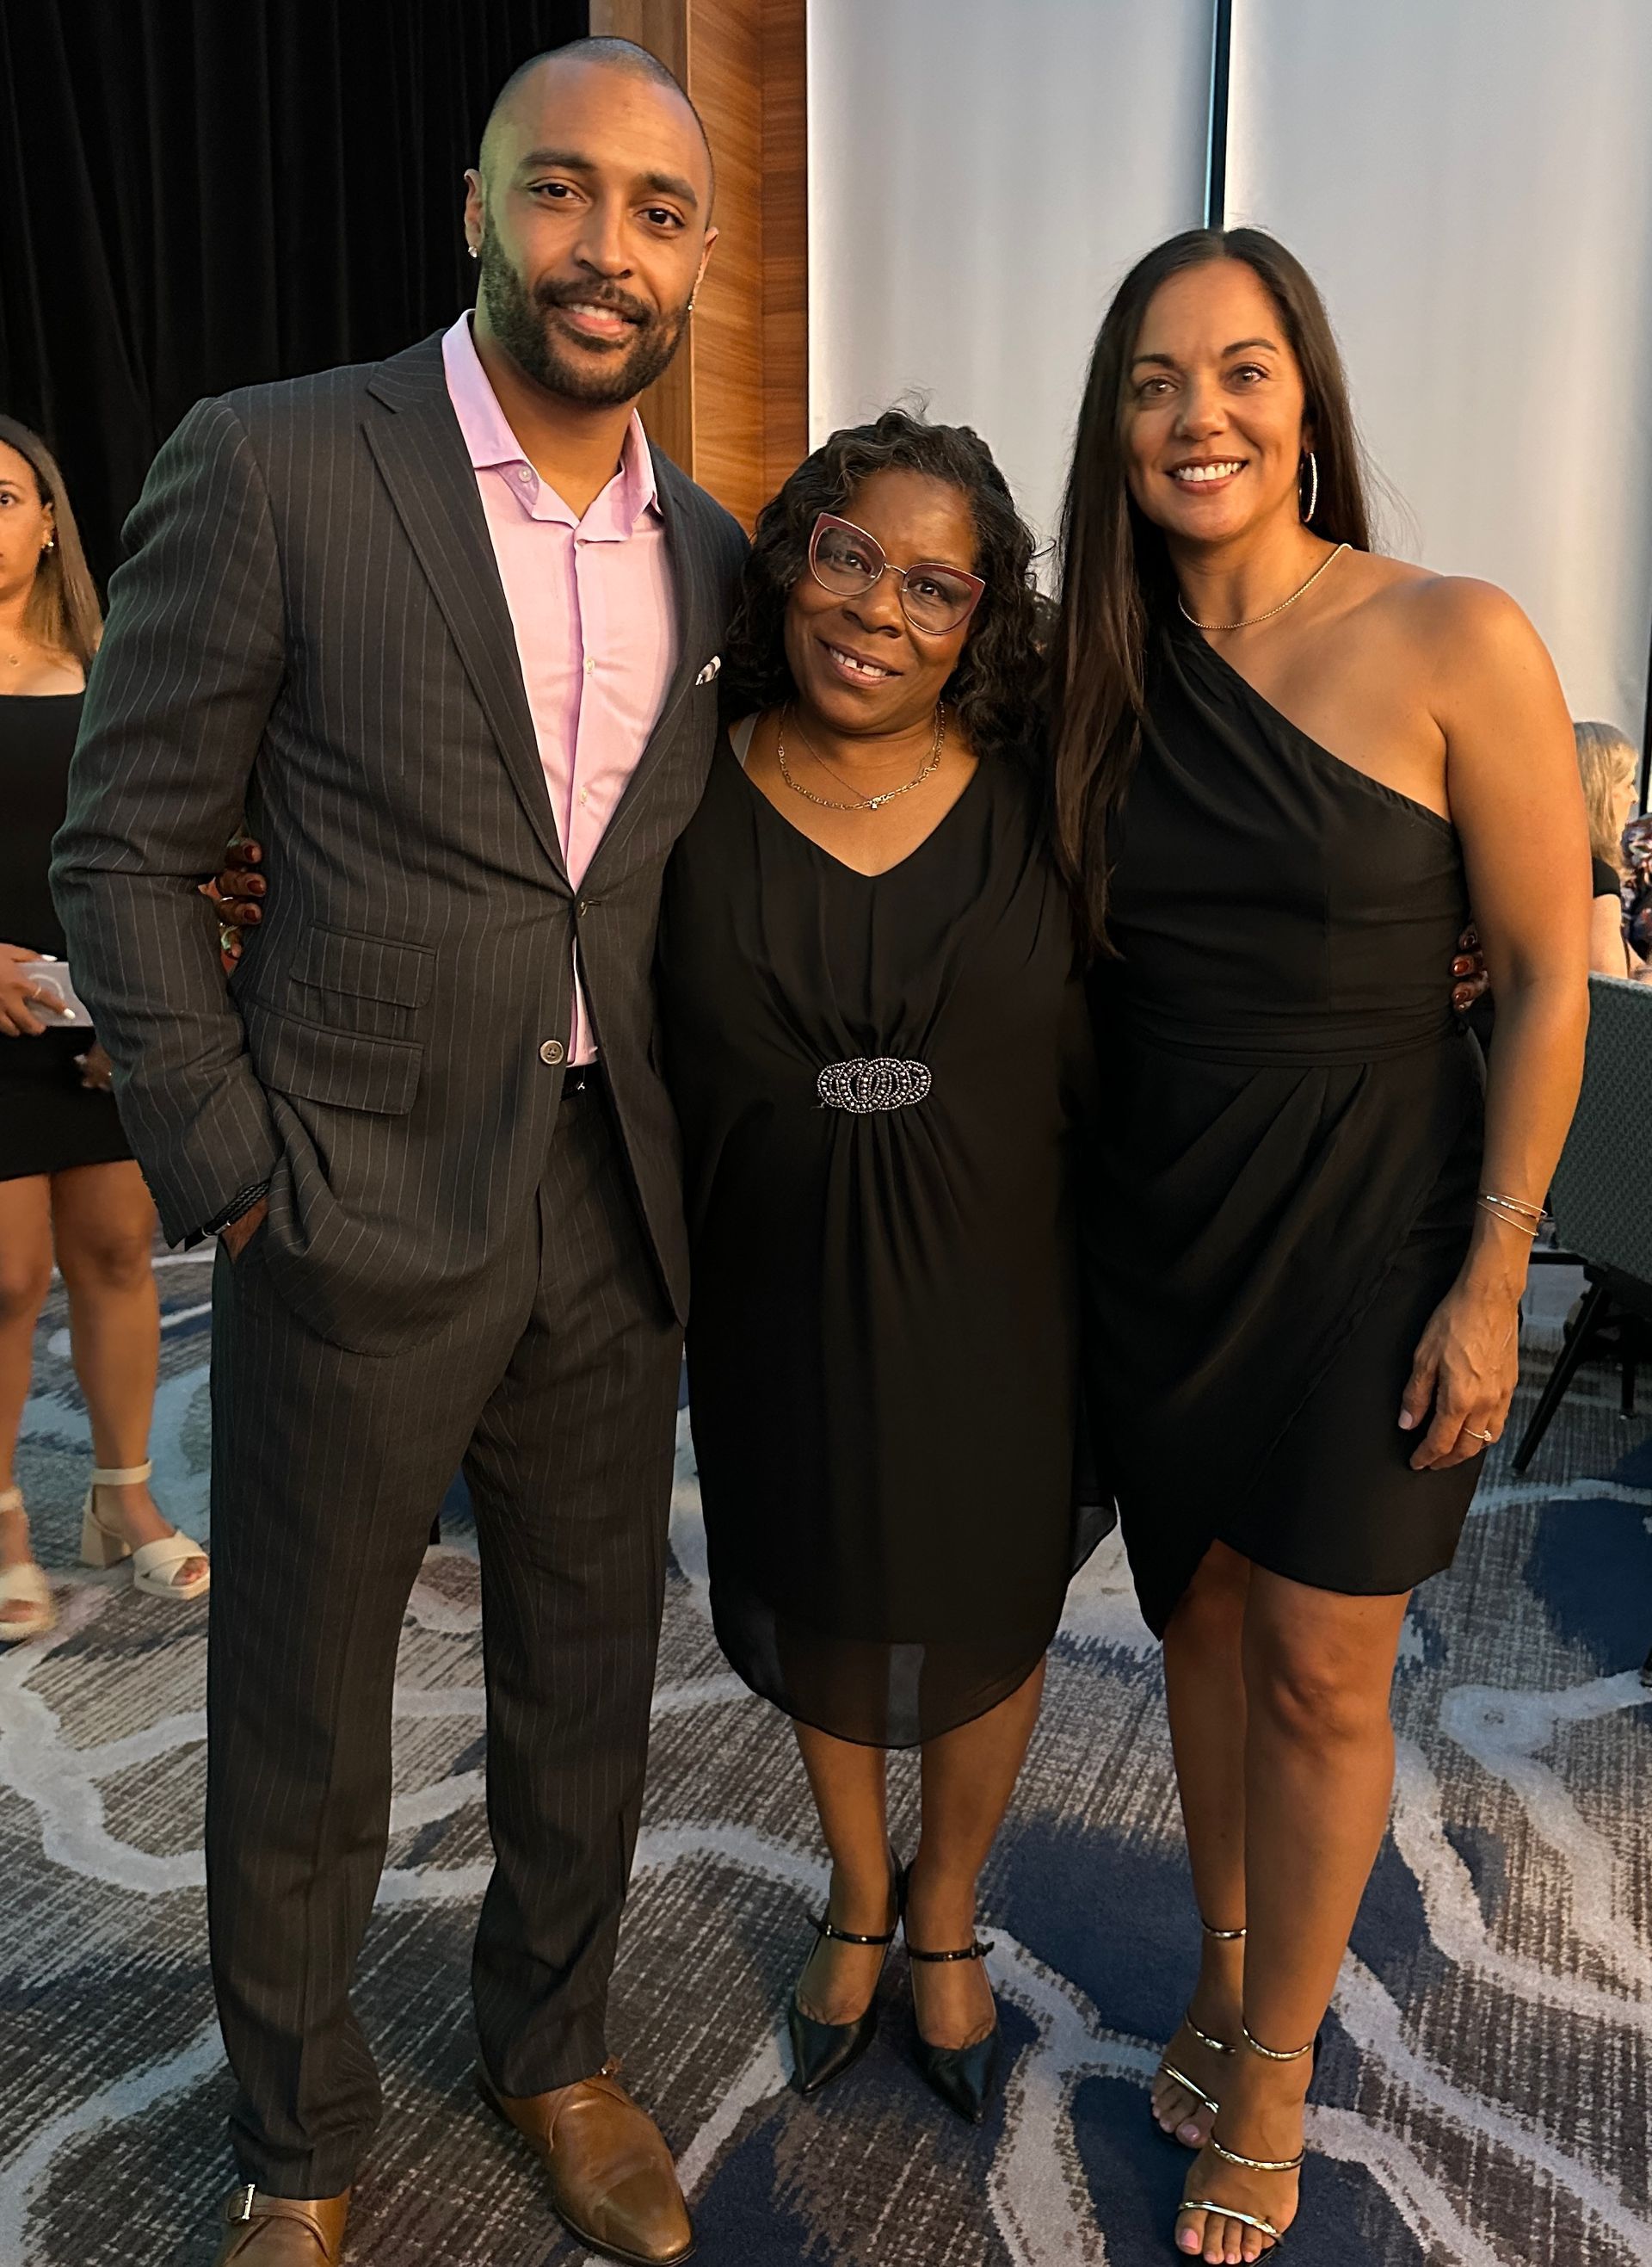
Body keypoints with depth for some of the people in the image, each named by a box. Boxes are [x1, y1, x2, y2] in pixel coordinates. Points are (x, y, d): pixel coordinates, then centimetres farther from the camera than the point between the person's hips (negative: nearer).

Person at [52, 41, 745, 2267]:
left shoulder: (708, 552, 9)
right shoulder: (269, 468, -7)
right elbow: (124, 853, -5)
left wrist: (700, 1160, 6)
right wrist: (233, 1172, -10)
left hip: (613, 1227, 5)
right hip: (359, 1225, -4)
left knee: (587, 1689, 19)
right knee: (300, 1737, 14)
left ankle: (555, 2052, 47)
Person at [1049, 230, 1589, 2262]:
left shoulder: (1455, 645, -12)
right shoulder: (1105, 672, 2)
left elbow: (1546, 978, -9)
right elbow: (1077, 967, 8)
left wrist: (1492, 1278, -10)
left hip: (1365, 1220, -4)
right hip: (1156, 1220, 4)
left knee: (1320, 1668, 7)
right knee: (1196, 1611, 18)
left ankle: (1269, 2083, 30)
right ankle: (1224, 1960, 43)